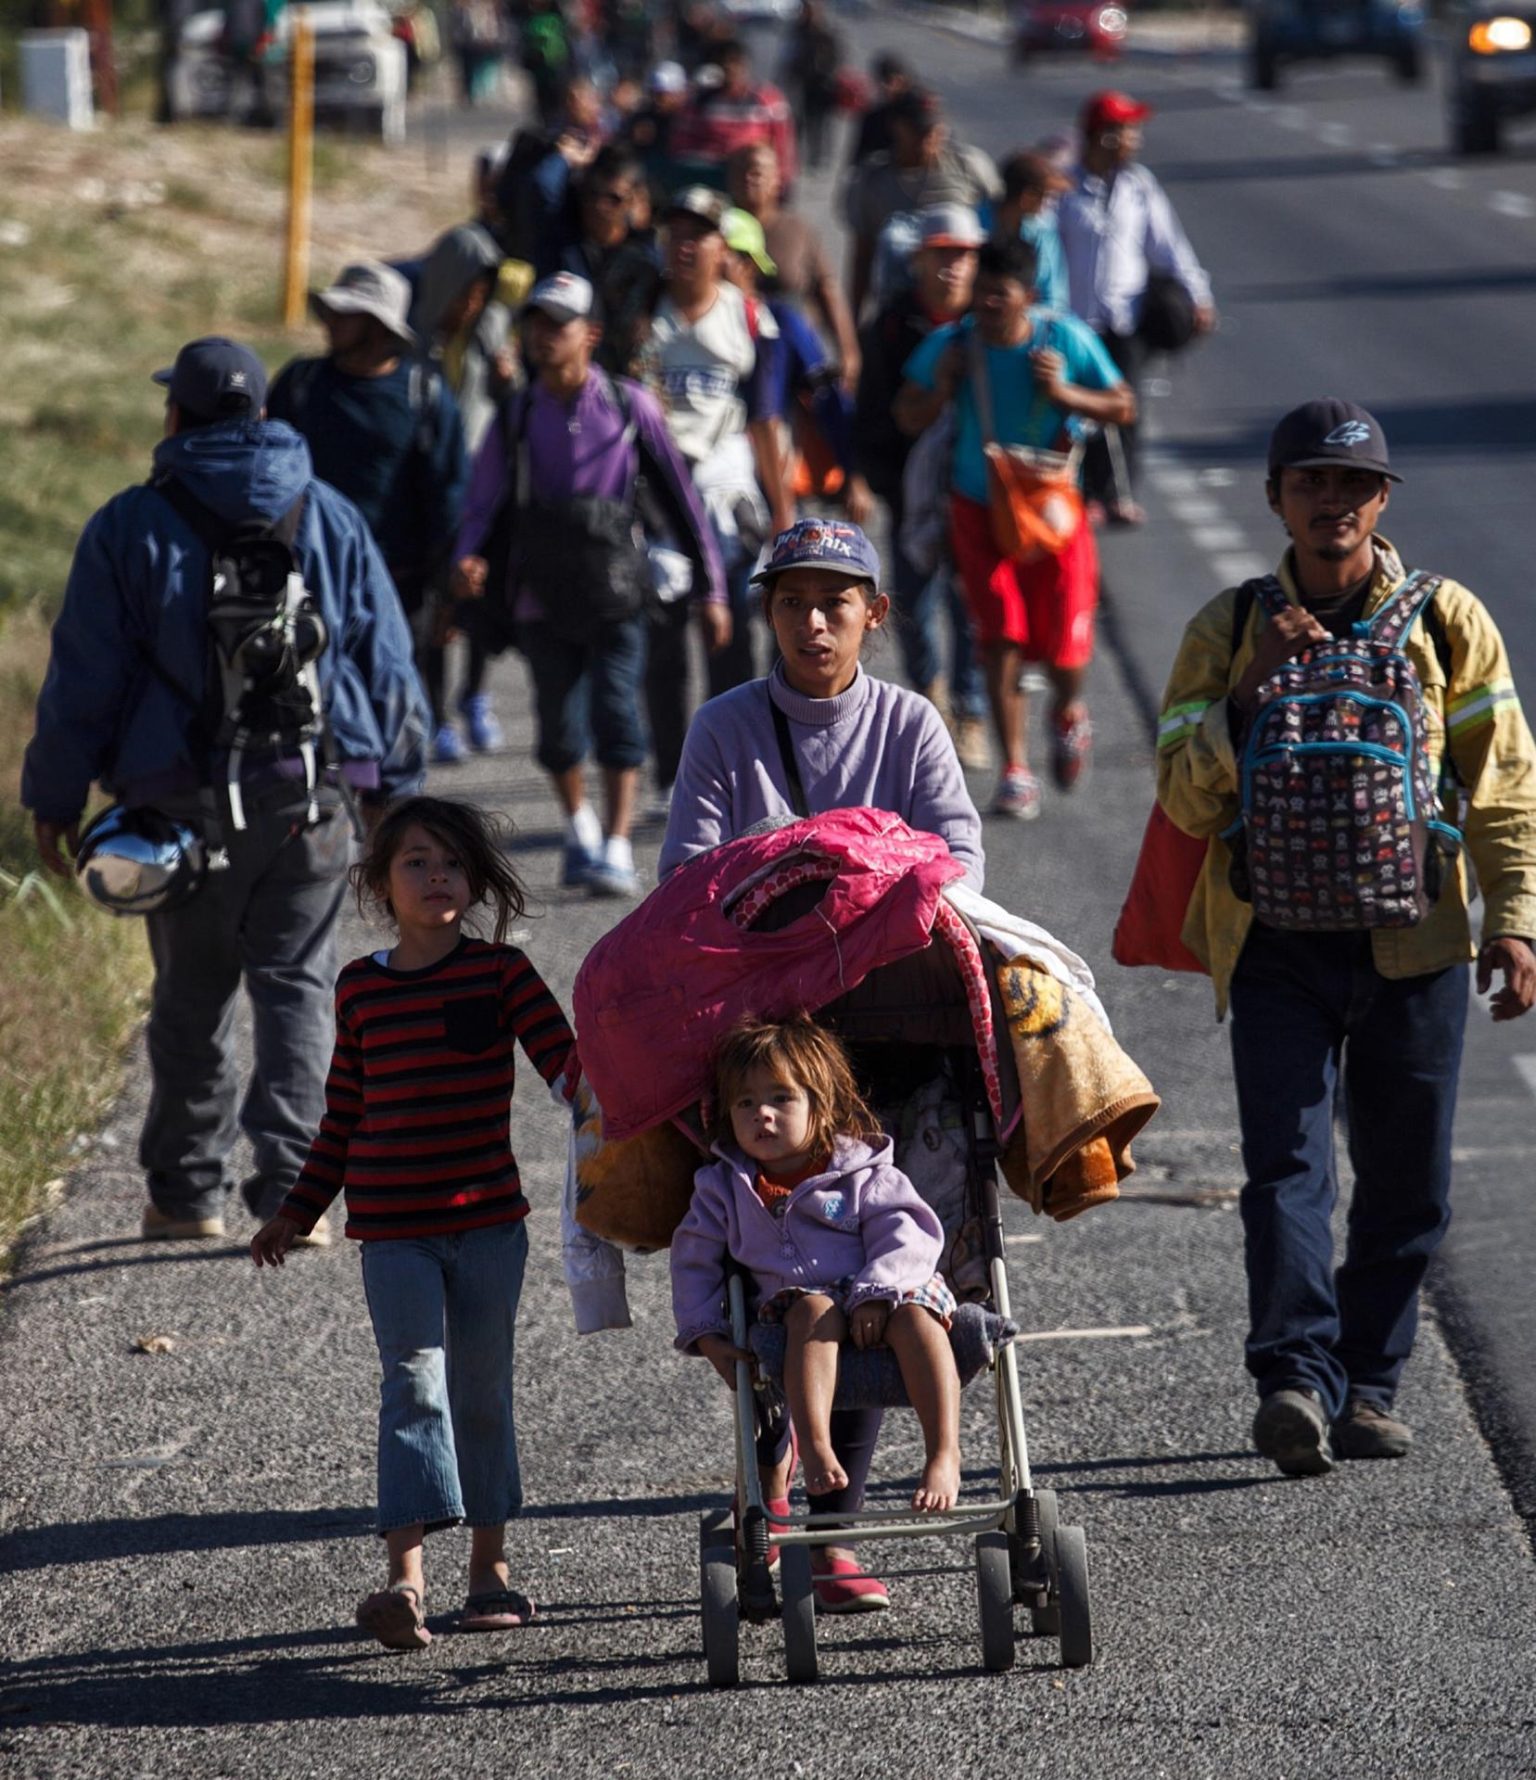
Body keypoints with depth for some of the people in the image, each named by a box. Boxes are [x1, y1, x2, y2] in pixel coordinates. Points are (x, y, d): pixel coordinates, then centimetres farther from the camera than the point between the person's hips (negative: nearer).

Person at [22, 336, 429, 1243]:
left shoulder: (133, 526, -3)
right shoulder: (332, 519, 5)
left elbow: (84, 679, -1)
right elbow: (387, 663, 8)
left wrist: (56, 796, 8)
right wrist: (395, 783, 15)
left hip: (181, 795, -1)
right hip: (311, 794, 1)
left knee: (192, 996, 10)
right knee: (297, 983, 4)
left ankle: (187, 1190, 17)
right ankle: (290, 1184, -6)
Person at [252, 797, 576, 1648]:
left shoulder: (501, 972, 1)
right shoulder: (360, 988, 7)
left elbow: (563, 1059, -5)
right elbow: (344, 1113, 15)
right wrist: (298, 1212, 17)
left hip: (487, 1223, 0)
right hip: (393, 1230, 0)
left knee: (481, 1388, 8)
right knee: (414, 1386, -11)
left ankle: (490, 1567, 20)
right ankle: (405, 1578, -19)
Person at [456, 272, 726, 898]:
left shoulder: (629, 406, 1)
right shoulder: (516, 418, 6)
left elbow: (676, 494, 5)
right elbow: (485, 501, 4)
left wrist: (709, 588, 4)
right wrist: (470, 558, -19)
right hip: (541, 598, 2)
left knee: (616, 710, -16)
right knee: (559, 724, 9)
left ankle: (616, 852, -17)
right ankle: (580, 832, 34)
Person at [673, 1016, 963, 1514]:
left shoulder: (862, 1174, 7)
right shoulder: (726, 1188, 14)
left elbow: (905, 1235, -4)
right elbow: (694, 1259, 17)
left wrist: (876, 1294, -21)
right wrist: (705, 1333, 3)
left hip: (882, 1298, 0)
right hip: (793, 1301, 0)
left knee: (915, 1317, -34)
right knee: (814, 1311, -37)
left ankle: (944, 1455, -41)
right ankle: (815, 1448, -51)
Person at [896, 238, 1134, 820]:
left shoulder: (1065, 340, -11)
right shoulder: (952, 344, -7)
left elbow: (1122, 407, -2)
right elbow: (908, 419, 3)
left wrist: (1064, 394, -20)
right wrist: (942, 385, -18)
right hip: (980, 509, 1)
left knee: (1063, 641, 0)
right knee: (1002, 640, -7)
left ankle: (1068, 712, 36)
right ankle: (1014, 770, 1)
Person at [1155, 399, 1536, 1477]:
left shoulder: (1448, 623, 5)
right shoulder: (1229, 632, 6)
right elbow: (1186, 801, 1)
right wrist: (1253, 693, -11)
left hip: (1412, 942, 1)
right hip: (1278, 943, -1)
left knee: (1408, 1183, 4)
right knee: (1287, 1164, -14)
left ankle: (1369, 1387, 16)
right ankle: (1296, 1378, -23)